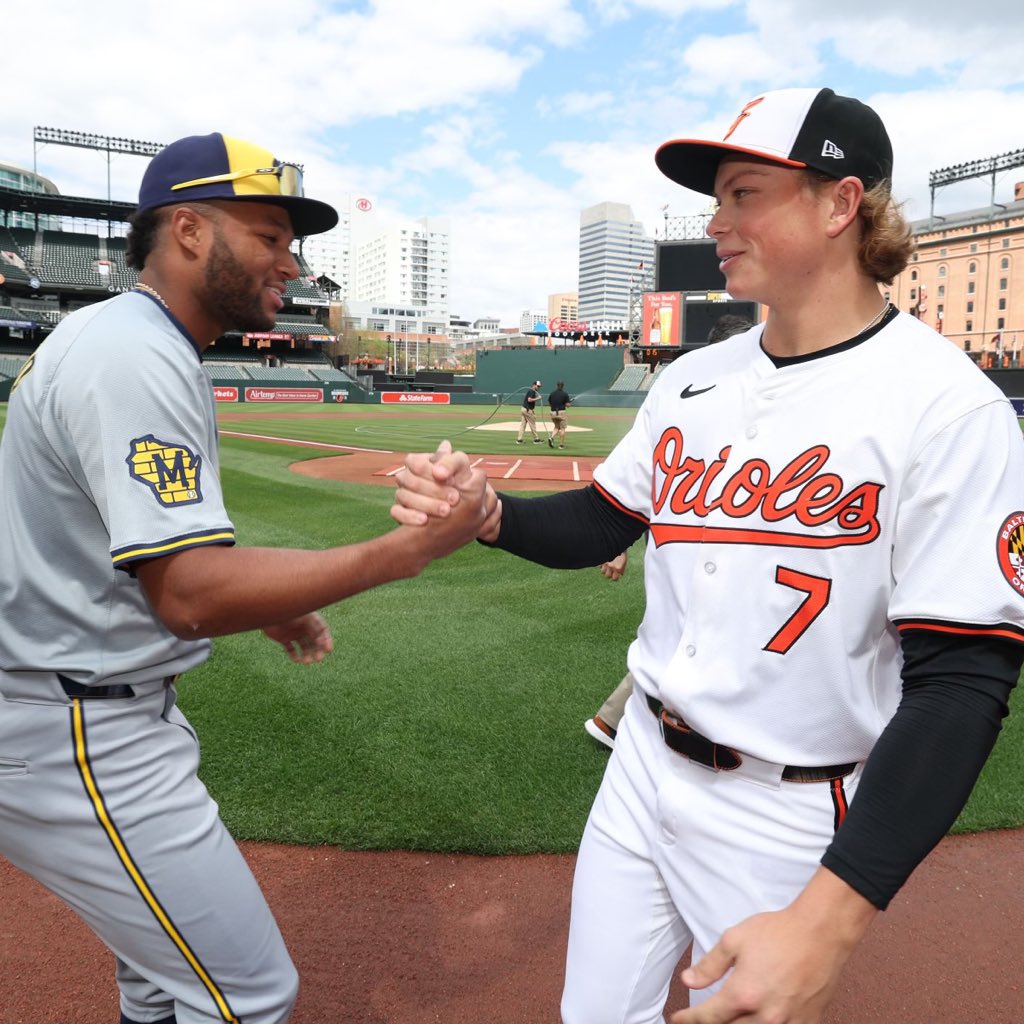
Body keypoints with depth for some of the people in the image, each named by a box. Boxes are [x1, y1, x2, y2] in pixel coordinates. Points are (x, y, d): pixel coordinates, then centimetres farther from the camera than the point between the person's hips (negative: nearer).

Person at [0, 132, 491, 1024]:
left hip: (104, 713, 11)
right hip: (77, 741, -11)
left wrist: (262, 603, 12)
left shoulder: (131, 340, 11)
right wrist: (408, 549, -33)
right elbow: (190, 596, -30)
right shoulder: (135, 357, -22)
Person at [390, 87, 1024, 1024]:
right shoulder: (693, 379, 1)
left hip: (788, 817, -5)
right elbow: (600, 525, 9)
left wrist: (827, 921, -29)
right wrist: (485, 513, -11)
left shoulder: (947, 407, -18)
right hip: (642, 769, 6)